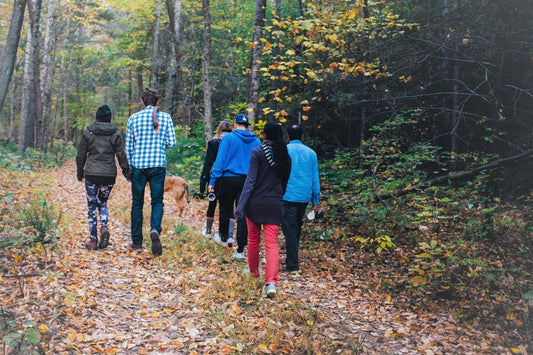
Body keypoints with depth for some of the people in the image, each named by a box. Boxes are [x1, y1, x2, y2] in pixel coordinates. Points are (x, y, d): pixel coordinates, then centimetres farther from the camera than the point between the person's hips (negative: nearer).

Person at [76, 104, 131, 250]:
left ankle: (93, 239, 7)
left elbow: (81, 156, 5)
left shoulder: (87, 132, 2)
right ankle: (104, 227, -9)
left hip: (91, 174, -1)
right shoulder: (115, 133, 2)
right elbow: (121, 156, 1)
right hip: (109, 175, 1)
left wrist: (80, 174, 15)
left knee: (92, 205, 8)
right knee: (103, 202, 18)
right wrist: (127, 173, 10)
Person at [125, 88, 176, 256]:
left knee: (137, 203, 10)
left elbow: (128, 146, 6)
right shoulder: (165, 117, 1)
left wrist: (130, 165, 17)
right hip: (158, 165, 0)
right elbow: (172, 143, -1)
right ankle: (155, 229, -19)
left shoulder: (133, 118, 2)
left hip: (138, 165, 0)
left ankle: (137, 241, 16)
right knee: (157, 201, 8)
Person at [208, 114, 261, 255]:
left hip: (229, 178, -3)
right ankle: (241, 249, 1)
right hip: (248, 181, 3)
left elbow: (220, 160, -8)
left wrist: (212, 181, -6)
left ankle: (224, 237, 36)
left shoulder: (229, 138, -4)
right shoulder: (256, 141, 7)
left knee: (225, 210, 16)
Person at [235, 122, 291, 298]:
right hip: (274, 204, 2)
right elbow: (285, 183, 12)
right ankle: (271, 282, -16)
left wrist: (241, 206, -13)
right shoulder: (285, 156, 5)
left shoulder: (258, 152, -9)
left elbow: (250, 181, -14)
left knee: (253, 240, 18)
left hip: (256, 202, -2)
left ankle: (254, 271, 38)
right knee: (272, 244, -1)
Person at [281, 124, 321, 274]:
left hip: (287, 196, -4)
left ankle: (292, 265, -3)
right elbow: (315, 179, 9)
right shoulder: (311, 153, 7)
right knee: (297, 226, 21)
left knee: (289, 228, -2)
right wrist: (315, 200, 14)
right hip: (304, 197, 4)